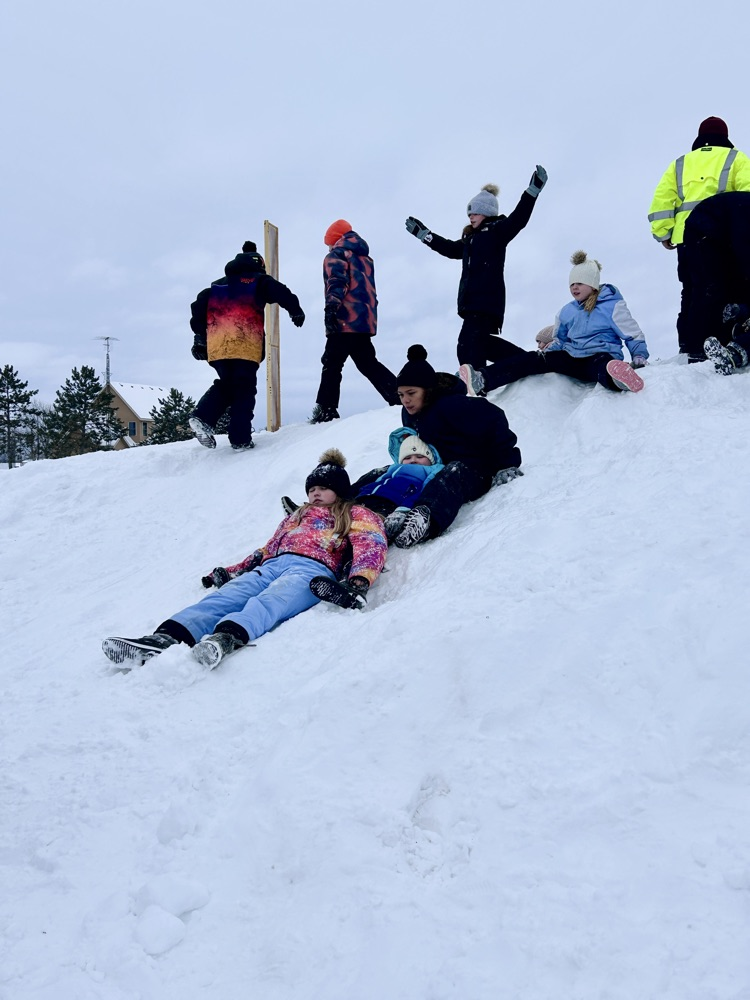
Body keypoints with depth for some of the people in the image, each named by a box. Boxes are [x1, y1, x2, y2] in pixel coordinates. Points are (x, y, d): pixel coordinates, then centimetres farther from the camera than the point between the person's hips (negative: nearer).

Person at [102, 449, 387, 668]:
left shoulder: (356, 515, 23)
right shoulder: (298, 515, 41)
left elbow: (372, 545, 2)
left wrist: (359, 581, -19)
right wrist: (230, 571, 22)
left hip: (312, 570, -5)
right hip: (272, 566, 5)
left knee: (269, 601, -38)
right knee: (224, 597, -26)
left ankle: (225, 640, -69)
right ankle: (165, 638, -51)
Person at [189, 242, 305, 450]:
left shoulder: (217, 286, 26)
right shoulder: (258, 281, 11)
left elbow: (199, 306, 21)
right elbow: (280, 292, -5)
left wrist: (199, 337, 23)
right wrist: (296, 311, 2)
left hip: (216, 347, 5)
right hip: (245, 346, -5)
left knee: (225, 385, 19)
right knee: (244, 390, 2)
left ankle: (203, 417, -3)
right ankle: (240, 439, -3)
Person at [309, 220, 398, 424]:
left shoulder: (337, 255, 2)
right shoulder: (365, 257, 26)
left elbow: (336, 282, -15)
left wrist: (331, 308, -25)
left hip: (345, 320, -8)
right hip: (366, 320, 8)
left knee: (332, 364, -7)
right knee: (367, 362, 15)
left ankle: (325, 411, -12)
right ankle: (399, 396, 6)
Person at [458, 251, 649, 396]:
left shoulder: (612, 305, 2)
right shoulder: (567, 311, 18)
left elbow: (633, 335, 3)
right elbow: (559, 339, 30)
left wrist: (639, 359, -12)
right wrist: (546, 355, 11)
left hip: (602, 357, -5)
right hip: (573, 358, 5)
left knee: (601, 366, -43)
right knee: (535, 358, -19)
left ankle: (617, 378, -83)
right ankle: (482, 380, -37)